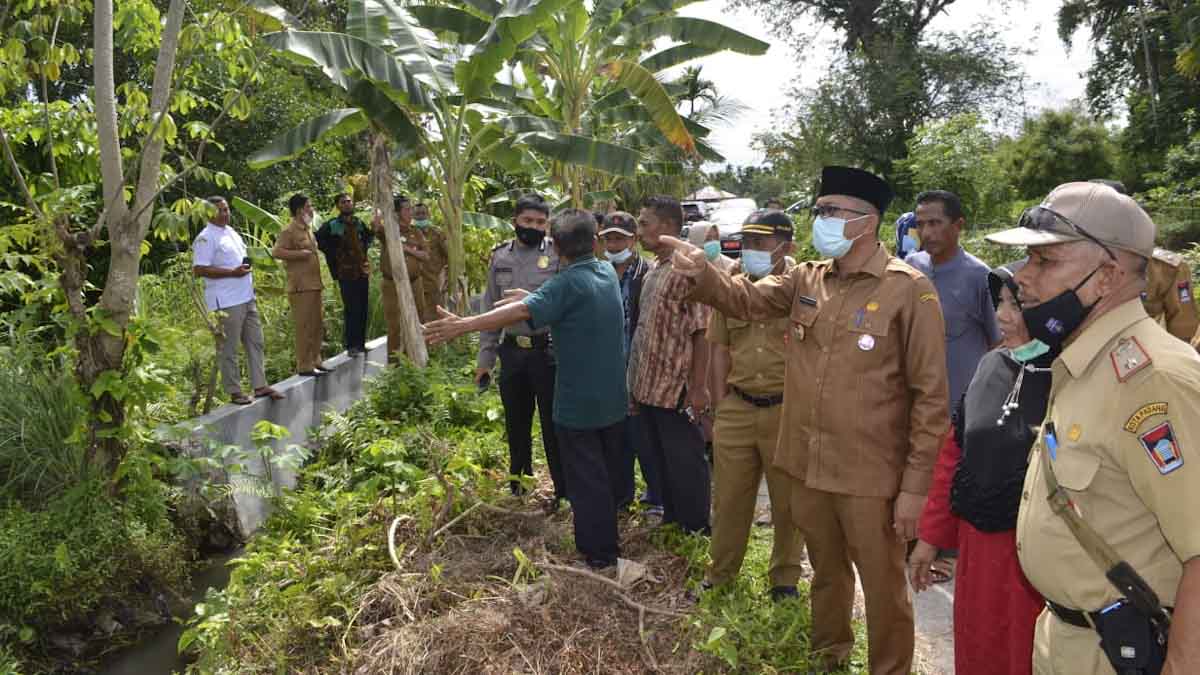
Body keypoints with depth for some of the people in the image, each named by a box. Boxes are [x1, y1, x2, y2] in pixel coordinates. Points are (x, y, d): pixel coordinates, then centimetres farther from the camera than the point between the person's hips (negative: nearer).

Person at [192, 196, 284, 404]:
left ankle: (260, 385, 18)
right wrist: (232, 272, -20)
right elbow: (199, 270, -18)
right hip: (226, 302, -9)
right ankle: (234, 391, 6)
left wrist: (246, 268, 11)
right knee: (228, 349, -1)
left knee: (255, 342, 11)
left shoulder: (232, 232, 17)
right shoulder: (206, 238, -10)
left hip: (247, 298, 9)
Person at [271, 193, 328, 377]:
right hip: (300, 287, -9)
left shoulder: (307, 229, 17)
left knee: (316, 326, 13)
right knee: (304, 327, -6)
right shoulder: (289, 231, -11)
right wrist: (300, 254, -20)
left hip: (314, 285, 9)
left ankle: (315, 362, 23)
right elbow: (276, 252, -23)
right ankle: (304, 367, 0)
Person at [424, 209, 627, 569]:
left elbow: (518, 313, -32)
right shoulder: (608, 272, 1)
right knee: (611, 473, 21)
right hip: (613, 400, 7)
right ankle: (609, 539, 37)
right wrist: (533, 297, 4)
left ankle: (598, 552, 17)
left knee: (586, 479, 7)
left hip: (578, 403, -7)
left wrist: (463, 325, -35)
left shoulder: (567, 284, -20)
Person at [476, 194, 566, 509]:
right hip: (511, 350, 4)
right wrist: (485, 356, 9)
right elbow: (491, 308, 11)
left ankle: (563, 488, 16)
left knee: (552, 423, 3)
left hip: (547, 350, -4)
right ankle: (519, 478, 35)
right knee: (516, 421, 16)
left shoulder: (557, 256, -5)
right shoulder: (500, 257, 7)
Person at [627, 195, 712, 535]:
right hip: (649, 390, 8)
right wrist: (636, 385, 17)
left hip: (677, 391, -8)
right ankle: (671, 520, 34)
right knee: (660, 462, 19)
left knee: (685, 464, 5)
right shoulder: (653, 273, 12)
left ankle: (696, 532, 20)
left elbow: (702, 334, -17)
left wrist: (698, 388, -19)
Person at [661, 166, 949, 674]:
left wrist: (914, 485, -14)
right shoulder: (806, 279, 5)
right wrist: (701, 274, -26)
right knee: (826, 573, 25)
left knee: (883, 587, 11)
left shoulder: (909, 290, -13)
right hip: (806, 466, 6)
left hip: (871, 476, -5)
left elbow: (930, 397, -13)